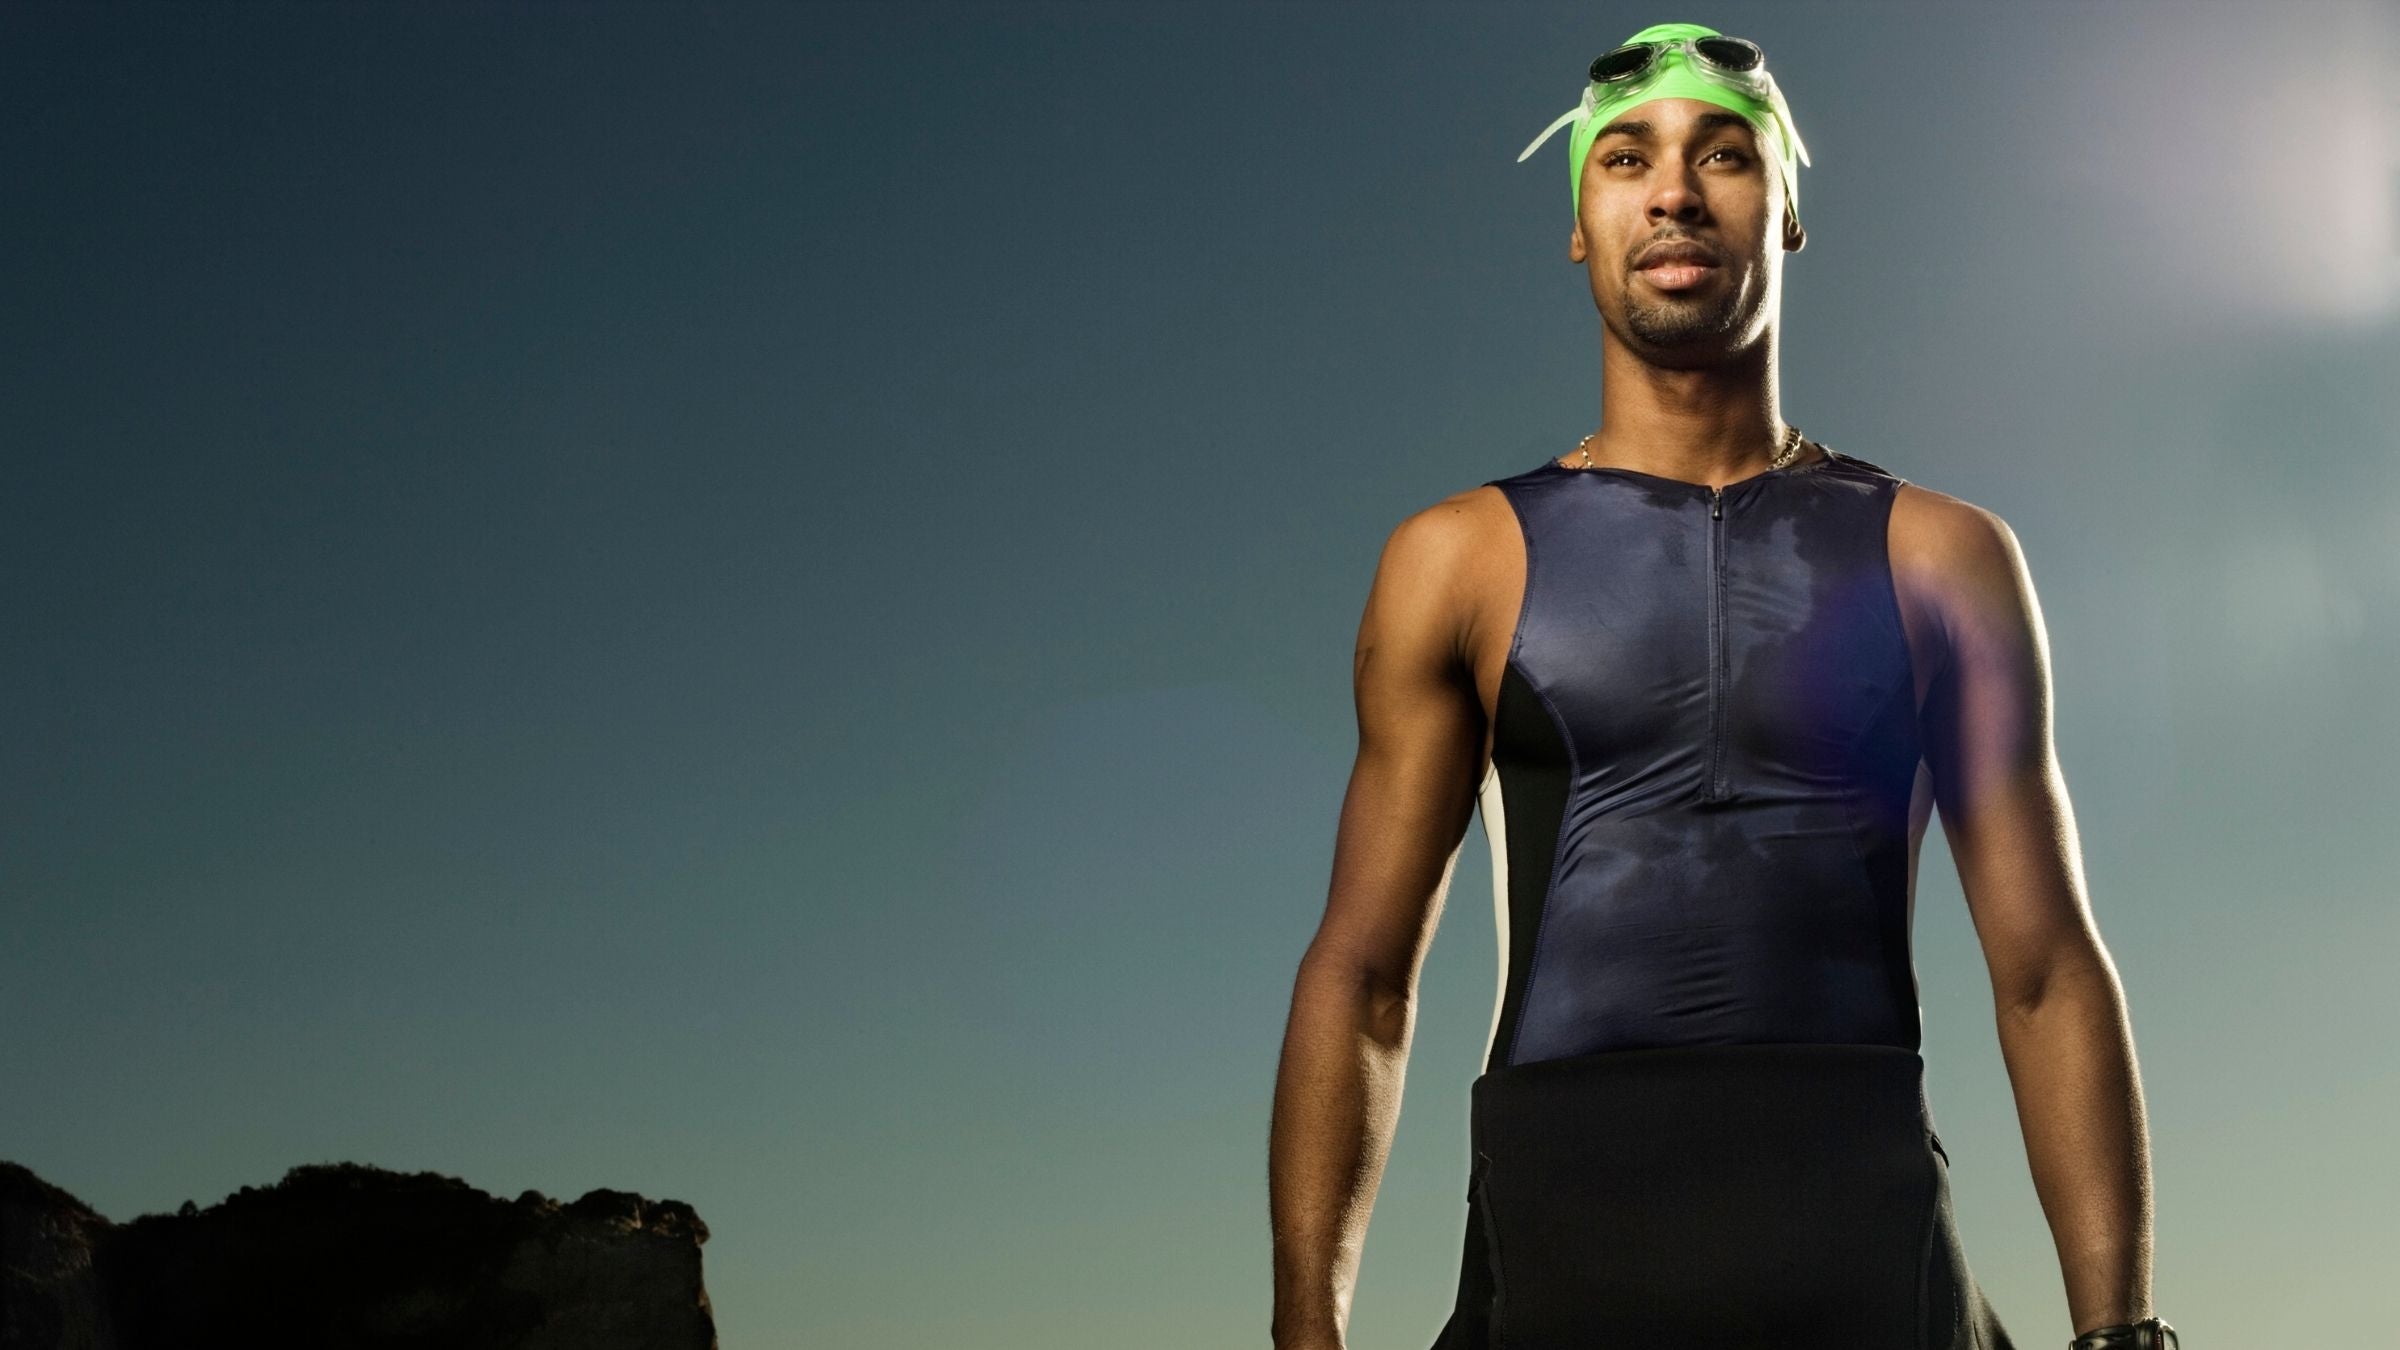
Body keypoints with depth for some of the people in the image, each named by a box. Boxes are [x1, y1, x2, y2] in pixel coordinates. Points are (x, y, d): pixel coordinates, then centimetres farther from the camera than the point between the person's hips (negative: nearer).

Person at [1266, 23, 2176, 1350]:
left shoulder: (1941, 556, 10)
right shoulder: (1460, 561, 9)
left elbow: (2048, 969, 6)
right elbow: (1360, 969, 6)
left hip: (1869, 1242, 1)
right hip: (1556, 1231, 0)